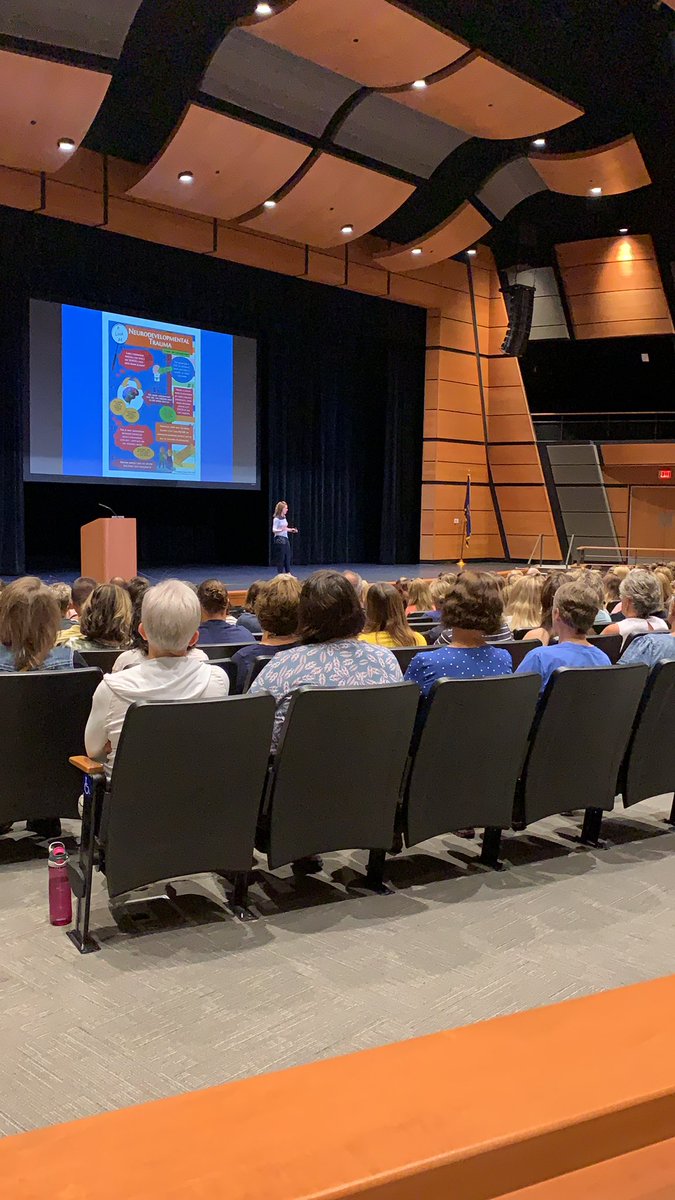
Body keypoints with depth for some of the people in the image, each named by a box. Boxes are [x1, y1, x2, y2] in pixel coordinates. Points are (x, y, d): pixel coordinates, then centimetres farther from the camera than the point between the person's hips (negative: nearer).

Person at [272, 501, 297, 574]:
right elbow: (274, 530, -19)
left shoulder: (284, 518, 9)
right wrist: (281, 530, -34)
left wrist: (291, 530, 19)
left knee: (287, 557, 10)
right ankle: (280, 574, 5)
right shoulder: (276, 519, -14)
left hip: (285, 538, 8)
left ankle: (288, 573, 16)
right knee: (280, 557, -2)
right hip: (279, 539, -8)